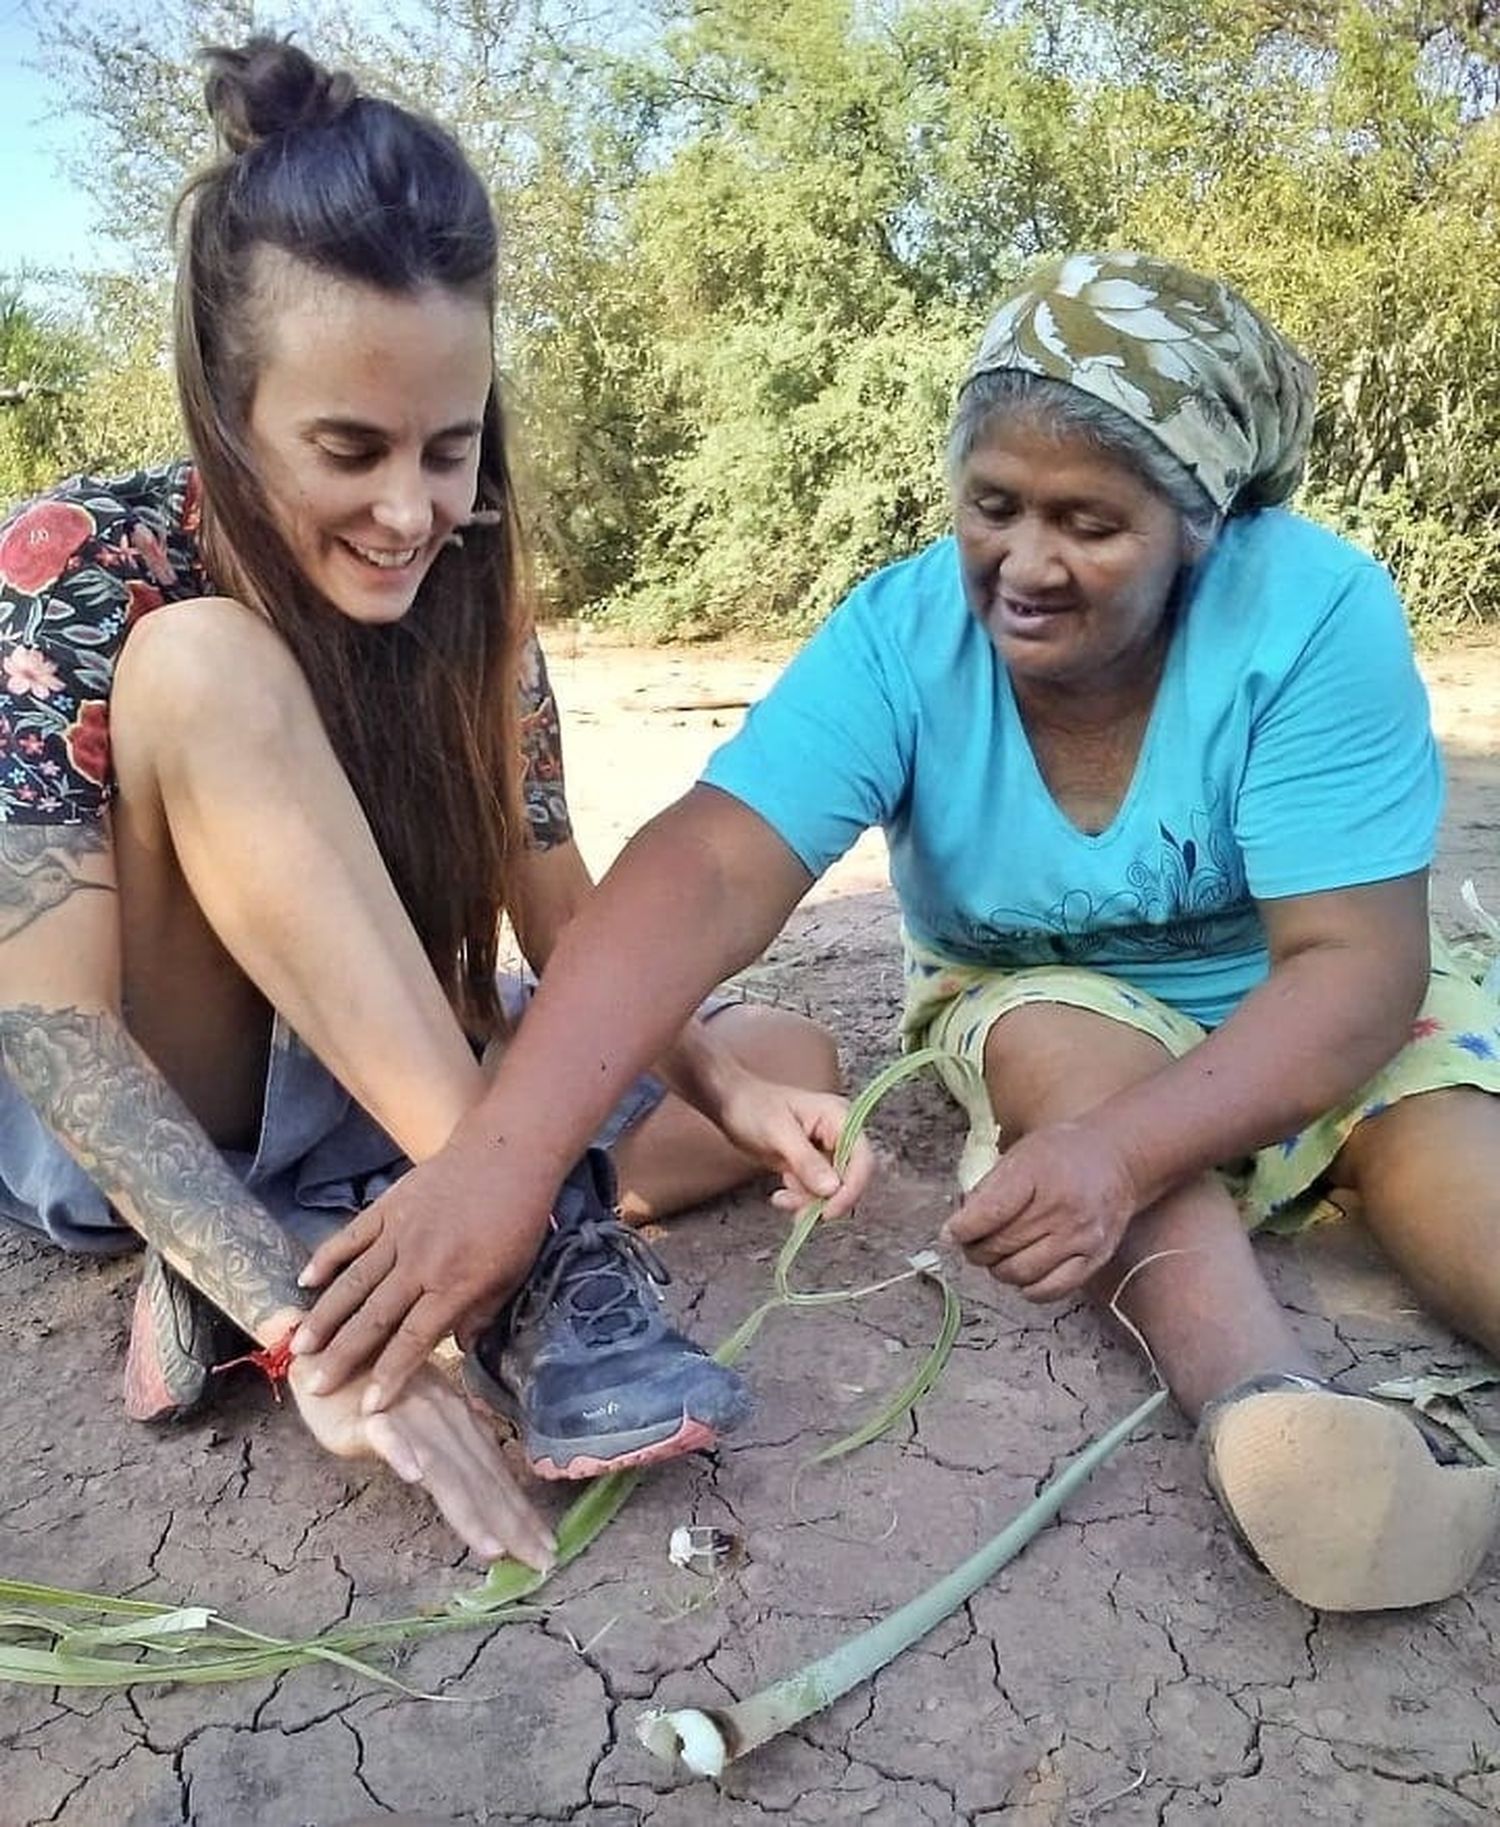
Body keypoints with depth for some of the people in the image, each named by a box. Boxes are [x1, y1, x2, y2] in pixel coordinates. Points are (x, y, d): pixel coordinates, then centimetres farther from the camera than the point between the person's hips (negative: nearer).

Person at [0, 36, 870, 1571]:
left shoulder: (467, 599, -7)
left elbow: (571, 937, -6)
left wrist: (722, 1083, -25)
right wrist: (310, 1332, -40)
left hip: (360, 1101, 5)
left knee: (791, 1060, -8)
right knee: (207, 671, -31)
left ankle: (325, 1243, -20)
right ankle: (530, 1236, -31)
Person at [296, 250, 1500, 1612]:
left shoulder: (1315, 611, -26)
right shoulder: (900, 638, -23)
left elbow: (1356, 963, -27)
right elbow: (705, 874, -37)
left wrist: (1124, 1152, -43)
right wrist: (505, 1151, -52)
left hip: (1305, 1021, 1)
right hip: (1042, 1006, 0)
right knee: (1059, 1049, -33)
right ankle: (1264, 1402, -47)